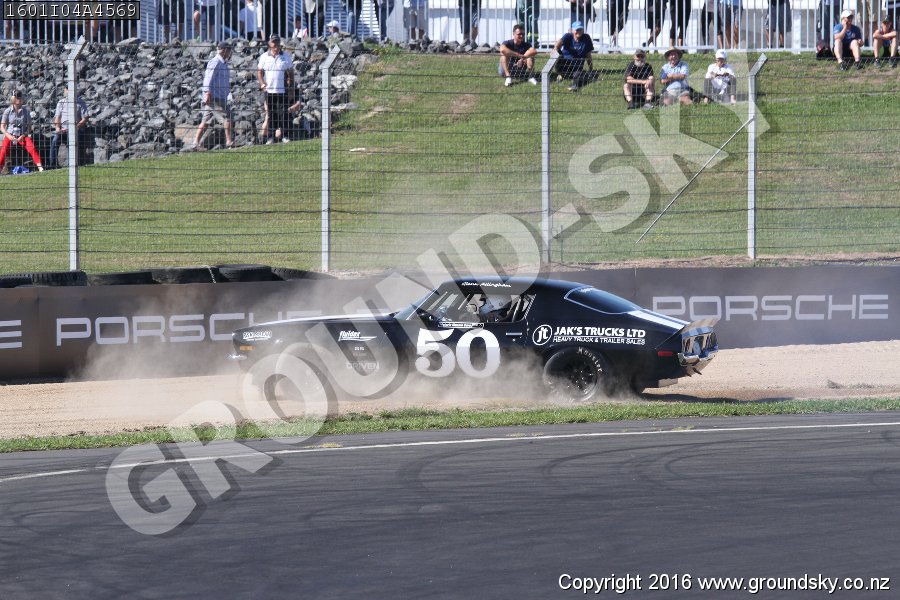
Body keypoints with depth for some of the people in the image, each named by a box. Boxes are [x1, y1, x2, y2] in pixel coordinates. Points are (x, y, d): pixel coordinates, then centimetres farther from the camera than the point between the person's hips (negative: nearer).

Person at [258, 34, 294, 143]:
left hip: (282, 90, -1)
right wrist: (262, 83, -5)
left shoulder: (285, 56, 5)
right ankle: (271, 136, 9)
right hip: (269, 90, 1)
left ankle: (283, 135, 3)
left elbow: (290, 72, 11)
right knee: (271, 114, 5)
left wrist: (291, 85, 3)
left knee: (283, 112, -3)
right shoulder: (264, 57, 5)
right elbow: (259, 72, 9)